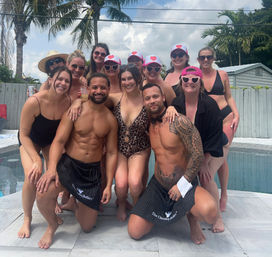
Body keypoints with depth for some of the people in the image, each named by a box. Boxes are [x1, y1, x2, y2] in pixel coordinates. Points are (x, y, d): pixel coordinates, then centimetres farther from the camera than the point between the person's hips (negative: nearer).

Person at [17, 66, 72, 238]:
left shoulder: (68, 102, -23)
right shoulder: (34, 102, -33)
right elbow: (24, 135, -24)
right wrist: (37, 160, -30)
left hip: (51, 140, 3)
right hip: (30, 140, -3)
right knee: (32, 177, -22)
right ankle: (27, 219, 2)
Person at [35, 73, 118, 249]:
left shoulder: (110, 120, 1)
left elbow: (112, 153, 2)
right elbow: (59, 141, -10)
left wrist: (109, 185, -2)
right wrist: (52, 168, -26)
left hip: (93, 171, 2)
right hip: (68, 164, -2)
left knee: (87, 227, 5)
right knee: (43, 194, -33)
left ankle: (75, 203, 40)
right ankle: (52, 226, 4)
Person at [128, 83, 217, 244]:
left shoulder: (179, 121, -15)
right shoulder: (149, 125, 6)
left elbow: (198, 154, -17)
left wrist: (182, 185, -16)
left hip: (184, 184, -5)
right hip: (158, 186, 5)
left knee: (209, 211, -36)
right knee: (135, 232, -1)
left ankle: (191, 215, 2)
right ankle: (163, 213, 25)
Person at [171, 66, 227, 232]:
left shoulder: (210, 105, -24)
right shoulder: (176, 104, -14)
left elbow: (215, 138, -21)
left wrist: (204, 162, -21)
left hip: (215, 147, -3)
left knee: (206, 177, -21)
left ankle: (218, 216, 2)